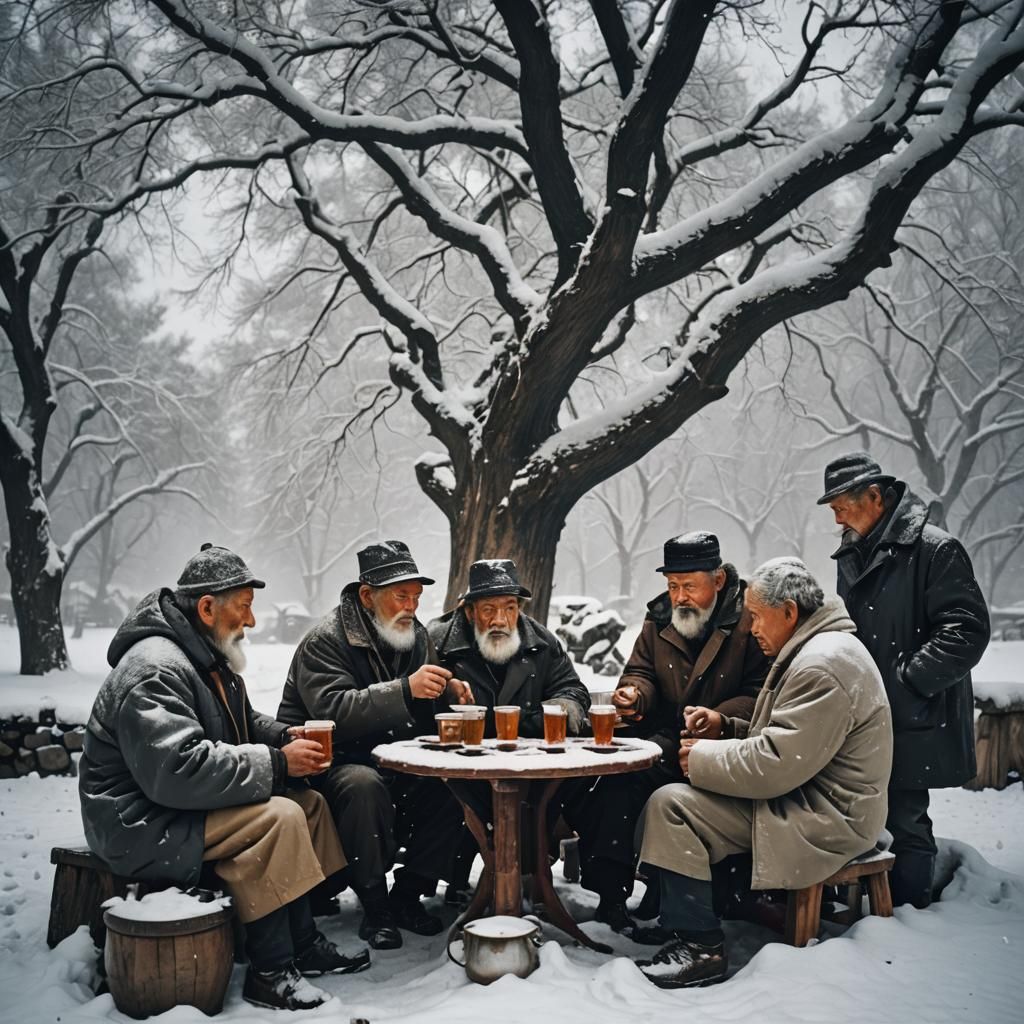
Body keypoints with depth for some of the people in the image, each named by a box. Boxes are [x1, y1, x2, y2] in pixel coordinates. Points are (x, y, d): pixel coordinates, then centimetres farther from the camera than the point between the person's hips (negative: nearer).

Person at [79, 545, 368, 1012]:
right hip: (141, 824, -11)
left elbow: (242, 725, 23)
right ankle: (270, 973, -15)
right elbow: (177, 769, -33)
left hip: (183, 806, 11)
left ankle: (303, 944, 4)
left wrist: (286, 738, 1)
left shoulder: (208, 657, 10)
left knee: (308, 803, 2)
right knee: (278, 818, -26)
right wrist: (277, 763, -27)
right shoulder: (155, 670, -24)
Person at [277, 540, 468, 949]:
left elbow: (423, 717, 15)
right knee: (364, 785, -36)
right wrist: (405, 690, -37)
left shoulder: (416, 636, 8)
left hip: (393, 761, 6)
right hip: (328, 765, -6)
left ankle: (406, 896, -3)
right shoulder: (325, 640, -13)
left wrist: (448, 691, -9)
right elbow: (333, 712, -29)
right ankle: (375, 907, -21)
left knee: (449, 787, -18)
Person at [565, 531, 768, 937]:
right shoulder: (661, 617, 12)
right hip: (667, 740, 5)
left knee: (630, 772, -29)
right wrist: (635, 694, -7)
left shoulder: (750, 618, -5)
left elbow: (762, 692, -10)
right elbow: (642, 671, 17)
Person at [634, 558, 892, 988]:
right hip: (807, 797, 11)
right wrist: (725, 726, 7)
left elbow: (777, 764, -26)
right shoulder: (812, 650, 14)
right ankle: (680, 915, 16)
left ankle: (700, 946, -10)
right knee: (675, 791, 11)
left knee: (670, 805, -19)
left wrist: (702, 758, -12)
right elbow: (784, 738, 22)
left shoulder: (823, 666, -21)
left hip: (826, 820, -11)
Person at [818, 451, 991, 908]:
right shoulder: (851, 555, 14)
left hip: (910, 727, -7)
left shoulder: (934, 549, -11)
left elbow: (968, 629, -17)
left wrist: (905, 682, -19)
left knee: (903, 822, -1)